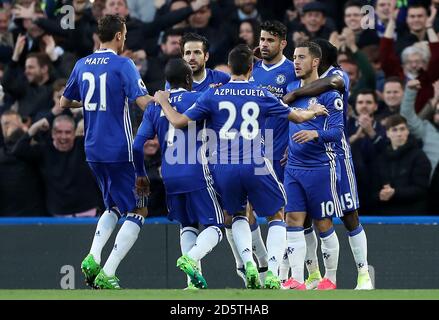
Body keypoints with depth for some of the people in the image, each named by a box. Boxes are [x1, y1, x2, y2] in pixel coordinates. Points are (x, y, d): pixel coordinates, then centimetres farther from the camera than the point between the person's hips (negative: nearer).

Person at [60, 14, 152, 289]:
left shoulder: (82, 65, 8)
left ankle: (93, 258, 1)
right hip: (120, 150, -7)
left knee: (114, 207, 24)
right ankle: (107, 274, -9)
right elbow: (143, 102, -20)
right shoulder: (123, 65, -11)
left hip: (93, 150, 7)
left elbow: (64, 103, 19)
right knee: (138, 211, 2)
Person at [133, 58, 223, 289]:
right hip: (196, 173, -4)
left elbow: (138, 145, 7)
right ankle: (190, 258, -27)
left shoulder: (154, 107, 9)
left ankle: (194, 279, 2)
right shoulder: (197, 99, -3)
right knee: (214, 227, 2)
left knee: (186, 226, 19)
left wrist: (141, 174, 18)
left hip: (170, 178, 4)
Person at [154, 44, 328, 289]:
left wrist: (163, 102, 21)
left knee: (238, 214, 26)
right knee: (277, 215, 16)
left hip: (224, 168, 1)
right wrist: (314, 111, 36)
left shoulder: (213, 94, 2)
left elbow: (179, 122, 2)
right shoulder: (261, 95, 3)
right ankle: (272, 275, 0)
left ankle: (249, 263, 3)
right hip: (256, 167, -1)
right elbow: (297, 117, 14)